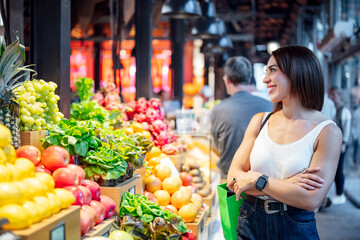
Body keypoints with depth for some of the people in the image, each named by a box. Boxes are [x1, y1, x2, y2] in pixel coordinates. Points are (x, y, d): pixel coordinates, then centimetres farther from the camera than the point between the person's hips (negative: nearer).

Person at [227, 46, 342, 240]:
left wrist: (256, 180, -13)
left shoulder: (327, 132, -11)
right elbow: (233, 178, -5)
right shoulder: (260, 121, 1)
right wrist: (286, 184, -18)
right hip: (250, 223, 3)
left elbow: (312, 200, -19)